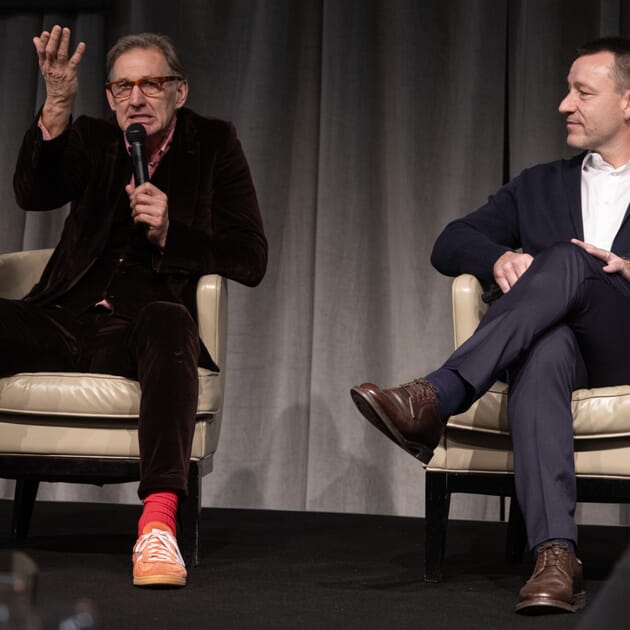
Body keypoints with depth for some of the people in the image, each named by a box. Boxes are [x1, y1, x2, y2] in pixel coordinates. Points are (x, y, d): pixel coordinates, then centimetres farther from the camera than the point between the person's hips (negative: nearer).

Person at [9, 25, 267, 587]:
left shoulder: (214, 145, 9)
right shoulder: (92, 141, 15)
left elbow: (251, 260, 1)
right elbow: (31, 194, -7)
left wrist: (169, 233, -13)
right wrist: (58, 107, -20)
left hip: (141, 334, -3)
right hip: (66, 324, 3)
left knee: (168, 319, -39)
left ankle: (158, 522, -53)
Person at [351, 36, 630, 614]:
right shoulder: (540, 186, 27)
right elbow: (449, 245, 18)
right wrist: (499, 257, -5)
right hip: (551, 341, 2)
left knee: (567, 262, -32)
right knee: (544, 351, -38)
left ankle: (435, 398, -43)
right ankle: (556, 557, -53)